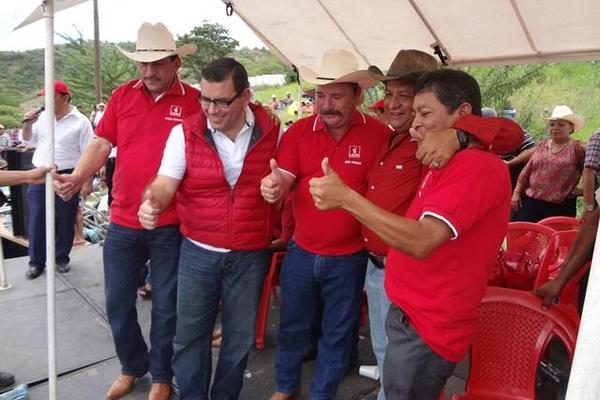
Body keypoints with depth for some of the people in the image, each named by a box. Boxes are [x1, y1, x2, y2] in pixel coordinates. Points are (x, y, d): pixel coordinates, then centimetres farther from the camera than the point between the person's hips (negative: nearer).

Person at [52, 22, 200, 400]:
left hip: (170, 226, -3)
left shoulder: (195, 101, -7)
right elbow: (102, 145, 3)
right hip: (122, 222, 4)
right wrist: (76, 177, -14)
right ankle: (132, 366, 43)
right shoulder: (122, 95, 4)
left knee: (165, 307, 12)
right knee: (118, 304, 16)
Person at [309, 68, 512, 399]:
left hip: (426, 329, -9)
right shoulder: (449, 163, 12)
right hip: (410, 312, 10)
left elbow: (422, 241, -32)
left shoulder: (477, 166, -21)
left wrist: (346, 197, -32)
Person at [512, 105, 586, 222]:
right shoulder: (542, 145, 11)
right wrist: (517, 192, 8)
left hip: (561, 207, -3)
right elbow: (526, 171, 12)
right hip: (531, 201, 4)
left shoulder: (578, 148, -3)